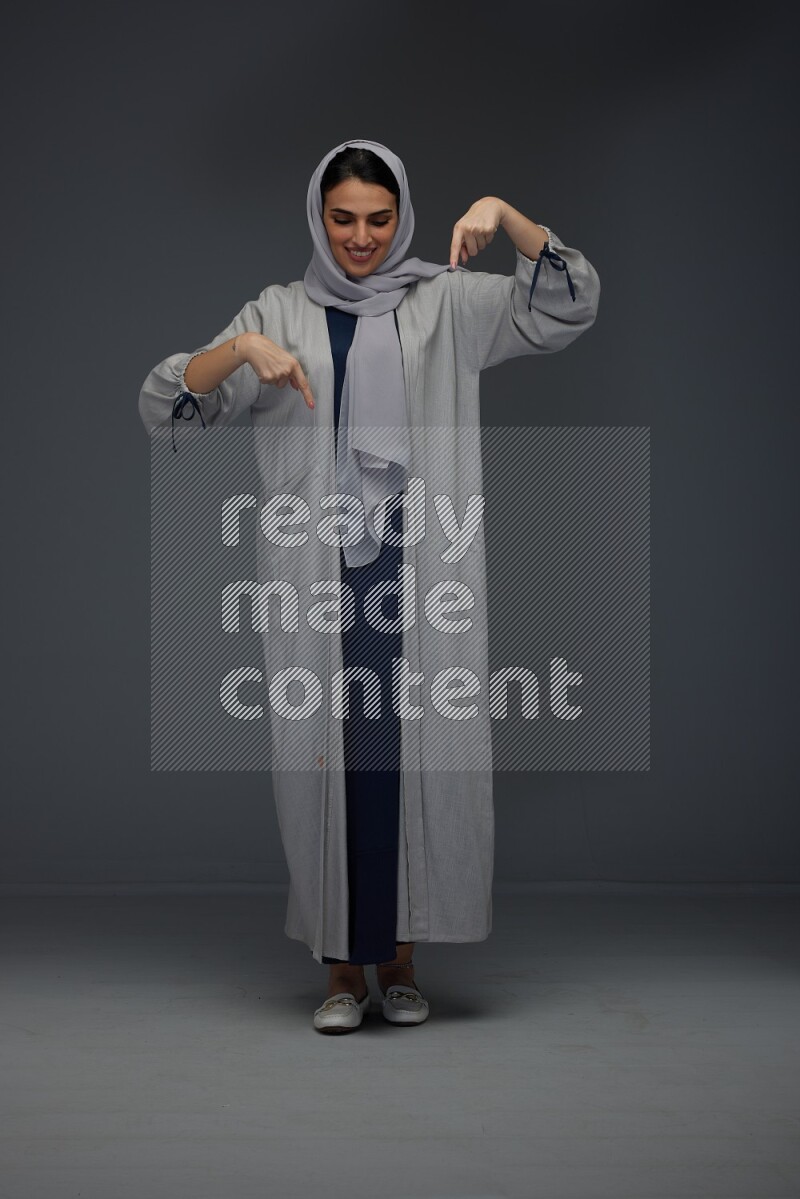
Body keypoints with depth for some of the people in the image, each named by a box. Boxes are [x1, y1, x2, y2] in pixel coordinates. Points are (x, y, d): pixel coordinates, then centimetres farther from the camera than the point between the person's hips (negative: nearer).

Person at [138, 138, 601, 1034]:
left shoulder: (447, 305, 9)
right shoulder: (279, 313, 10)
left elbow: (570, 304, 1)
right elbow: (162, 405, 3)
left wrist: (503, 213, -13)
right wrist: (243, 349, -15)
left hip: (421, 577, 0)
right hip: (319, 579, 0)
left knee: (416, 755, 0)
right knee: (326, 758, 1)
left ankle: (399, 959, 16)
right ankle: (342, 966, 14)